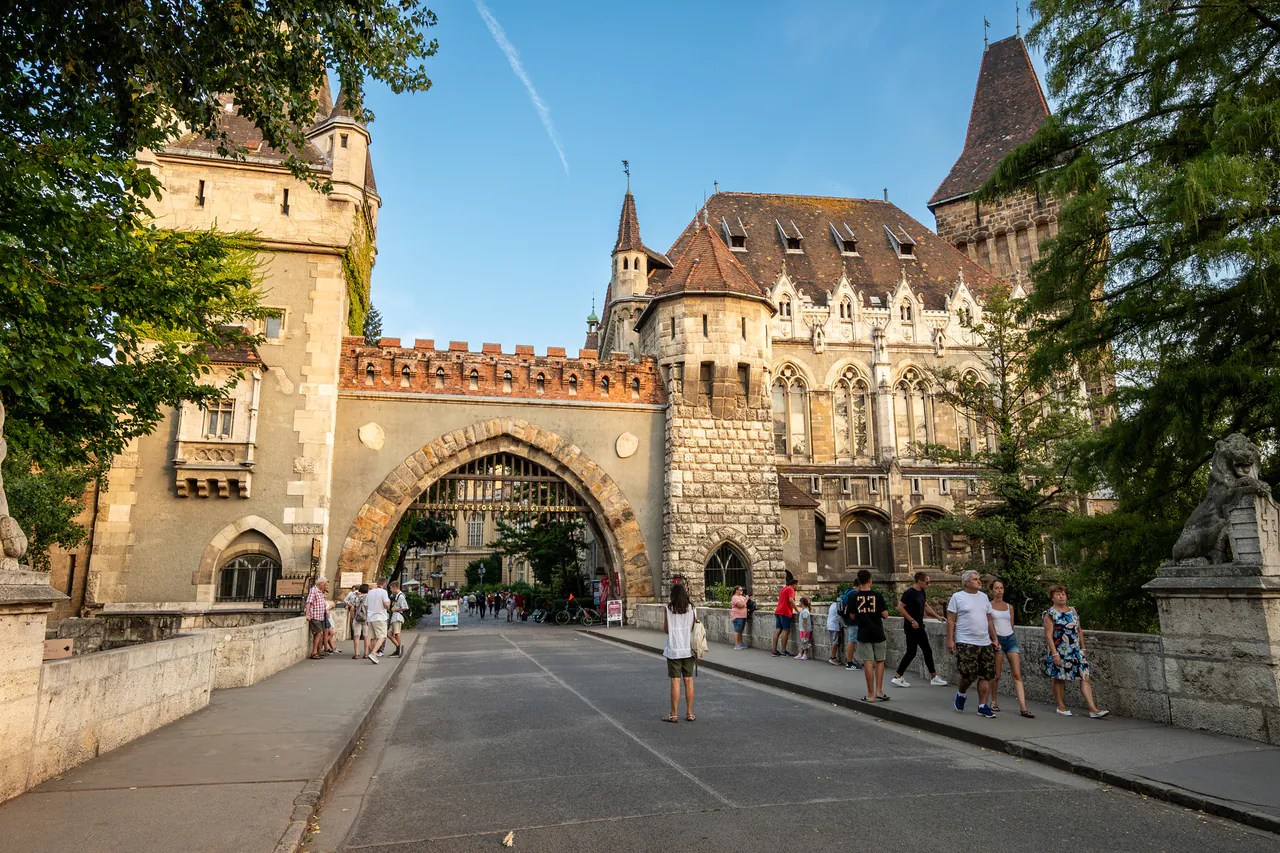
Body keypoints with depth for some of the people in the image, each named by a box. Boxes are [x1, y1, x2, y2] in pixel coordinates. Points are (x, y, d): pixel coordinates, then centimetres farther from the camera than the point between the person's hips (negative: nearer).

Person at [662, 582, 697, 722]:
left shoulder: (668, 609, -8)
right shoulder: (691, 608, -2)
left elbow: (666, 629, -2)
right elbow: (695, 627, 1)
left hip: (674, 649, -2)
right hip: (688, 649, 3)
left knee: (675, 681, 0)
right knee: (688, 680, 9)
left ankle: (673, 715, 5)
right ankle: (689, 713, 14)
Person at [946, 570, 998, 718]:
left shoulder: (984, 597, 15)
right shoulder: (957, 597, -2)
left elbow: (989, 620, 20)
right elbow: (950, 620, -3)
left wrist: (994, 638, 16)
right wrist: (950, 640, -9)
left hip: (985, 643, 5)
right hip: (965, 643, -5)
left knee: (986, 675, 2)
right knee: (969, 673, -11)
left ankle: (982, 706, 10)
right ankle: (961, 694, 19)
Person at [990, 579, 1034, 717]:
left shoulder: (1009, 607, 14)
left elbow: (1012, 627, 19)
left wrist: (1016, 643, 16)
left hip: (1011, 639, 3)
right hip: (997, 640, -3)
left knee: (1017, 675, -5)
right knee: (996, 675, 3)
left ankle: (1023, 708, -9)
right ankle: (994, 703, 21)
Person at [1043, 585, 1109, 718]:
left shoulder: (1073, 611, 11)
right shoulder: (1050, 614, -6)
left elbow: (1080, 631, 18)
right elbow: (1048, 636, -11)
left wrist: (1083, 649, 14)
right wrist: (1055, 654, -17)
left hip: (1076, 651, 5)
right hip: (1059, 652, -5)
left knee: (1085, 677, -3)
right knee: (1059, 678, 5)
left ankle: (1093, 709, -5)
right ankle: (1061, 706, 18)